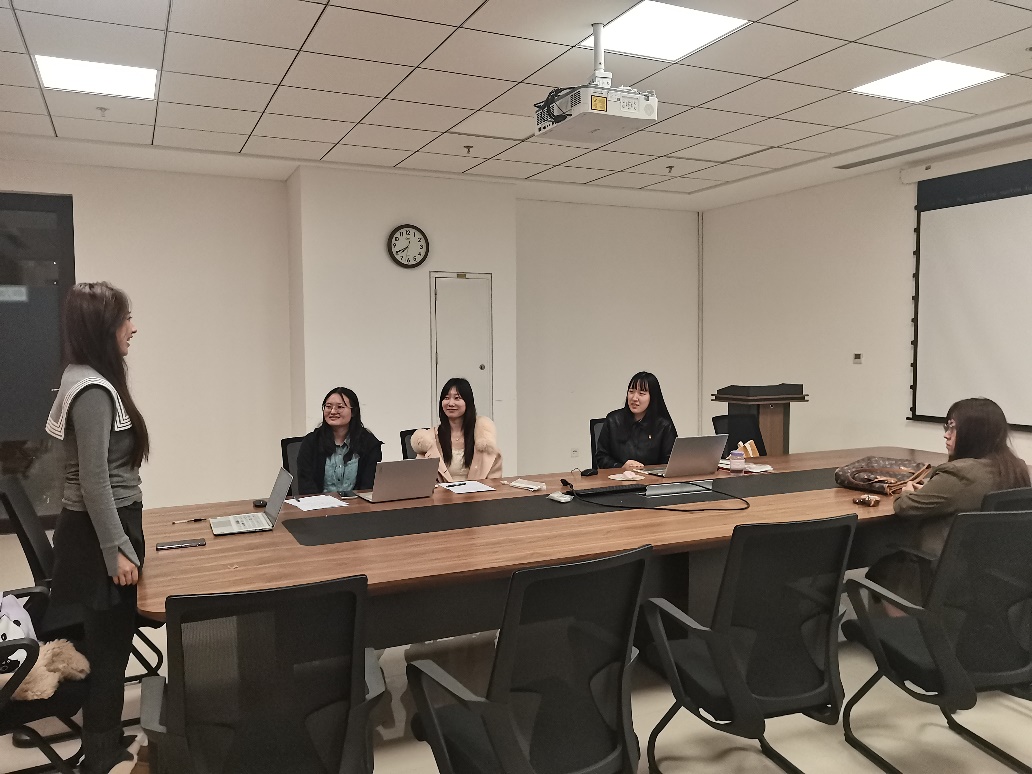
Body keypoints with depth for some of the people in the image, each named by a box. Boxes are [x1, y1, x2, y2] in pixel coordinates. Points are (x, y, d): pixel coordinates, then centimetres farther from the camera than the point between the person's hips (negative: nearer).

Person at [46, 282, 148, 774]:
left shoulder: (90, 381, 11)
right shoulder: (93, 390, -21)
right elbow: (94, 480, -23)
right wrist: (116, 550, -20)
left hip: (105, 525, 10)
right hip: (99, 531, -10)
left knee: (108, 640, 18)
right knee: (109, 644, 2)